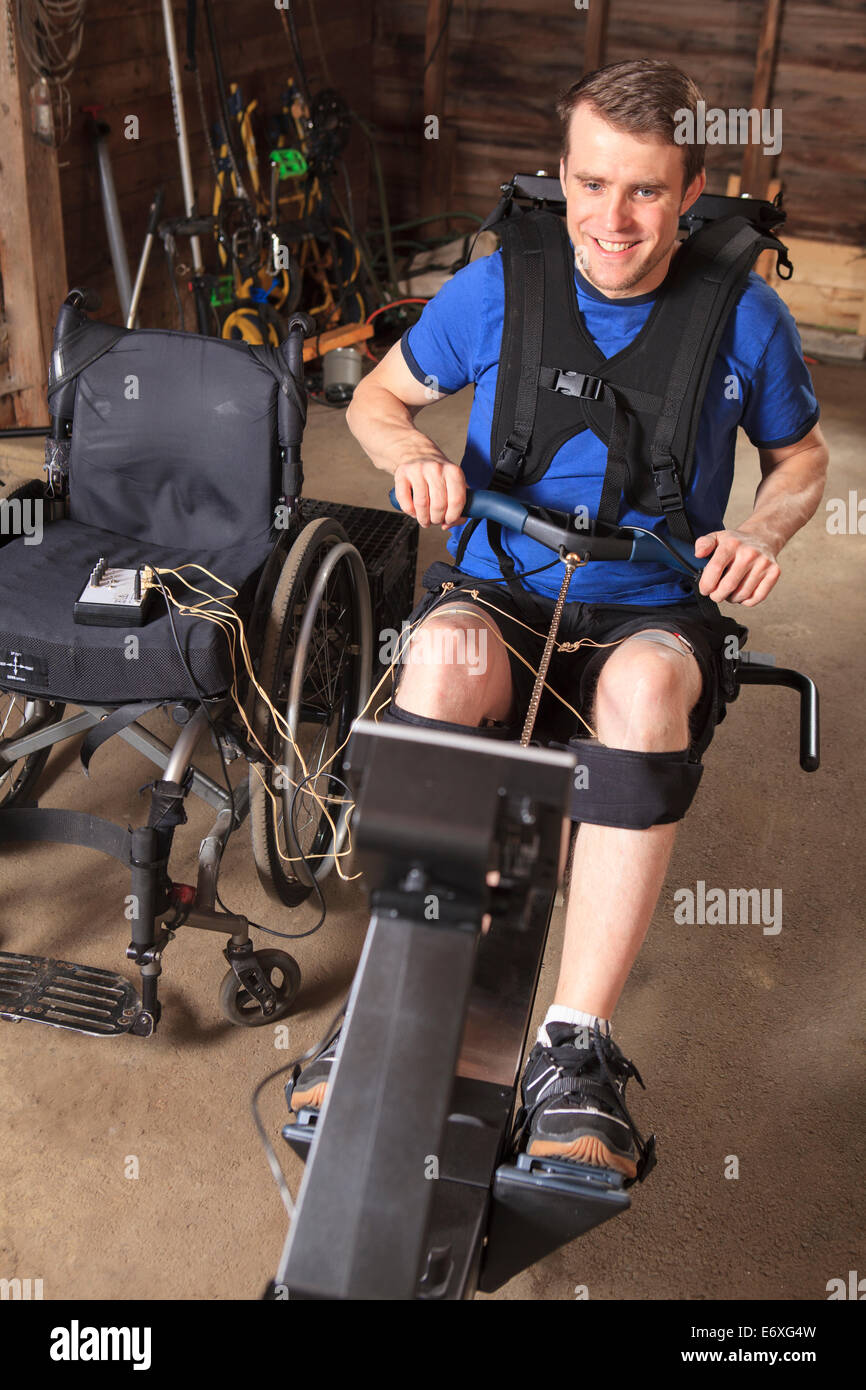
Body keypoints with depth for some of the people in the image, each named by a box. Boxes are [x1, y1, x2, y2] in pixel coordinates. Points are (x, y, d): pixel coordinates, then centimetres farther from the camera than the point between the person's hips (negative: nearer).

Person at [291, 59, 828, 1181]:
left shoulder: (744, 318, 0)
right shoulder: (495, 289, 0)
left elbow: (800, 458, 15)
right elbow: (376, 395, 13)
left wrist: (763, 531, -8)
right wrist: (411, 452, -11)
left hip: (654, 614, 0)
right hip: (497, 594, 1)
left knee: (647, 682, -38)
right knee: (442, 657, -37)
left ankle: (572, 1051, -35)